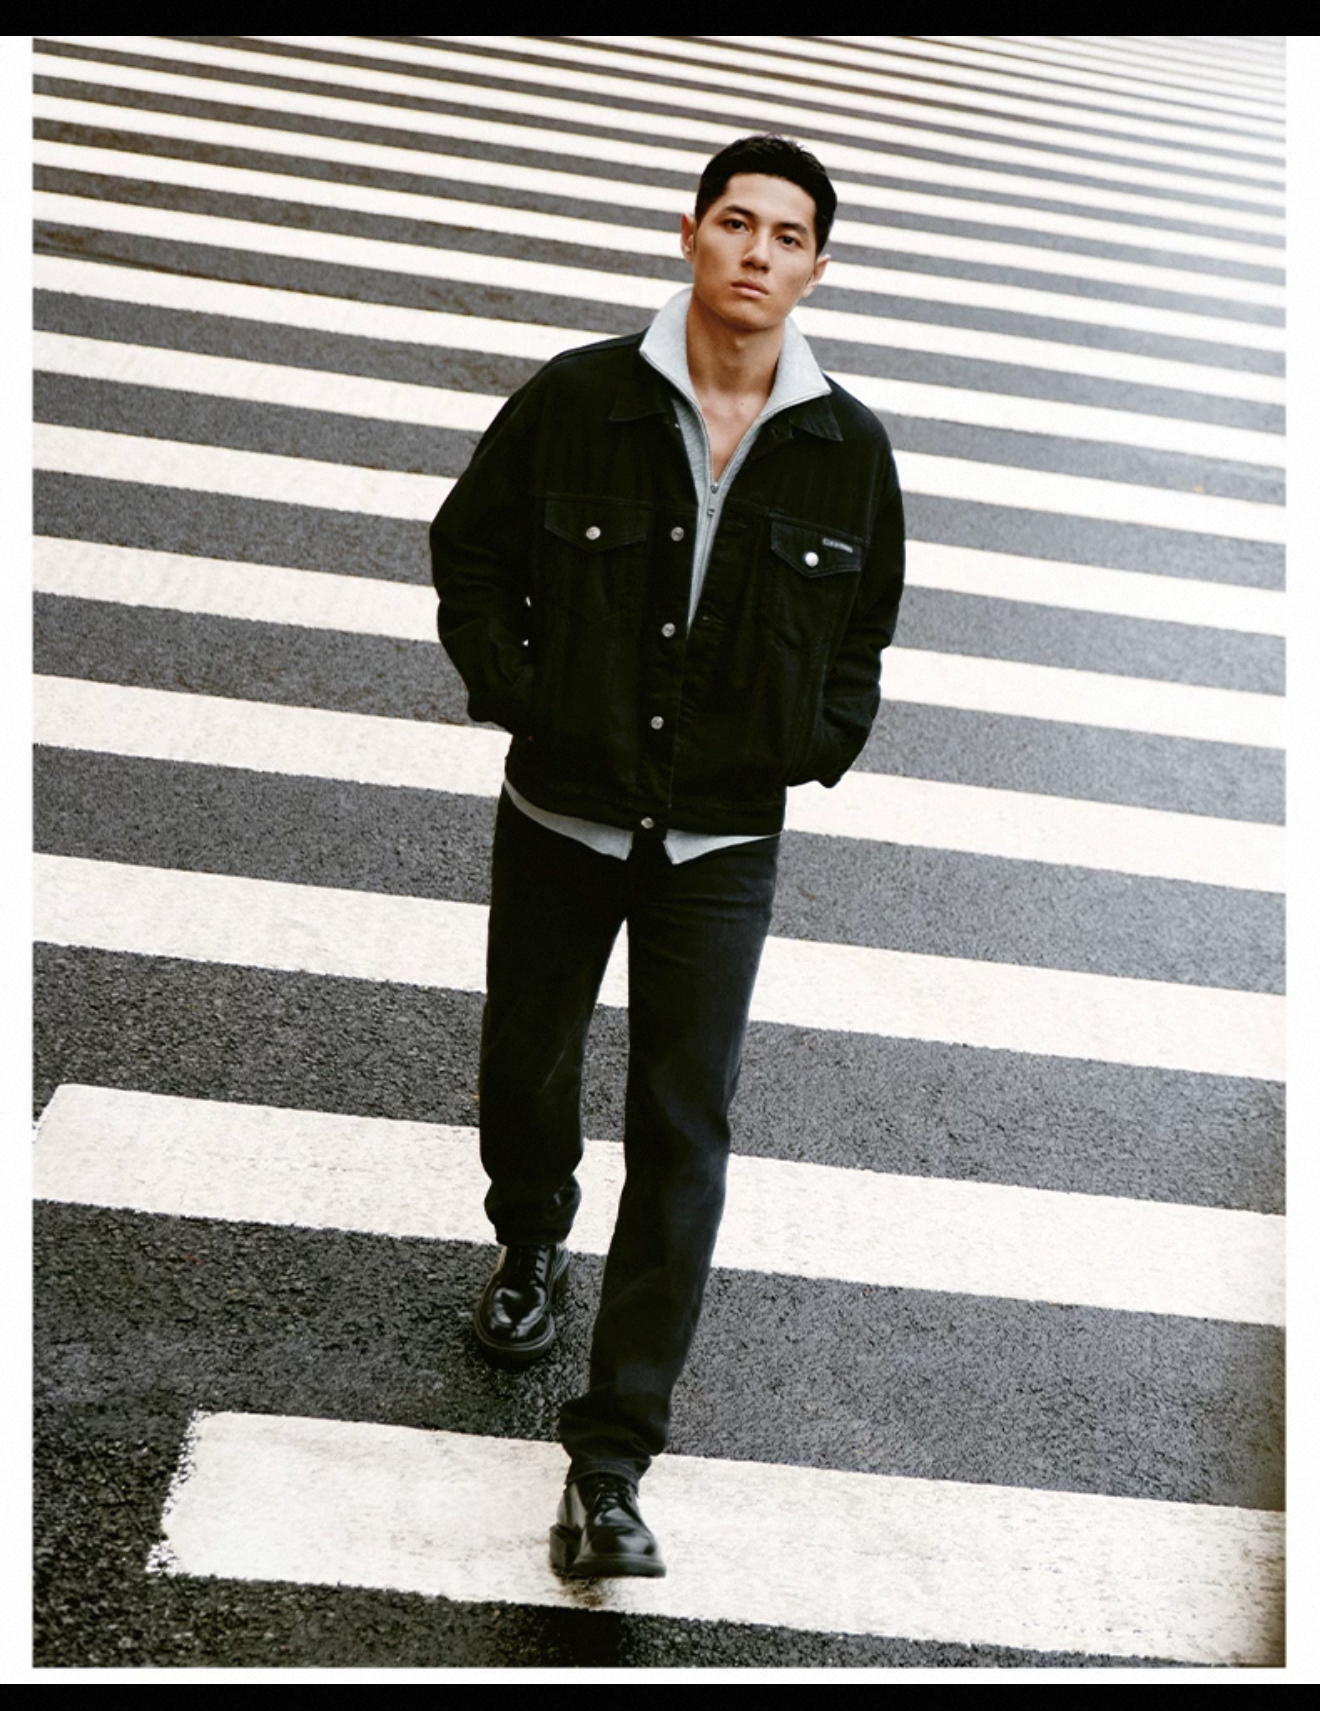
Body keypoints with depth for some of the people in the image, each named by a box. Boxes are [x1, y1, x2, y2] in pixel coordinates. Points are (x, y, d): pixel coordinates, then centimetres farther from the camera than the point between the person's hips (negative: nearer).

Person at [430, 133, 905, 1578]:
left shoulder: (849, 450, -2)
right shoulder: (577, 398, -8)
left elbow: (860, 628, 14)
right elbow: (470, 549, 5)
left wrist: (817, 745, -1)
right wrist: (514, 692, -7)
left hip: (723, 842, 0)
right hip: (561, 814, 1)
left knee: (682, 1142, -5)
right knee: (526, 1064, 18)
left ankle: (609, 1467, 3)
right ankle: (530, 1245, 52)